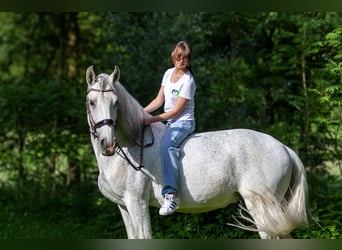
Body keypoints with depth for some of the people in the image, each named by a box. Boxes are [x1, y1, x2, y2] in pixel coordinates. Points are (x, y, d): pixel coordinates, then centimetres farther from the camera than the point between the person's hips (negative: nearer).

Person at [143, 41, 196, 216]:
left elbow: (177, 110, -15)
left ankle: (171, 194, -45)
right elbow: (159, 100, 14)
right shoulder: (168, 73, 10)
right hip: (168, 122, 9)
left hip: (183, 122, -9)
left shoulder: (188, 81, -13)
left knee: (167, 144, -35)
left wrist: (152, 119, -18)